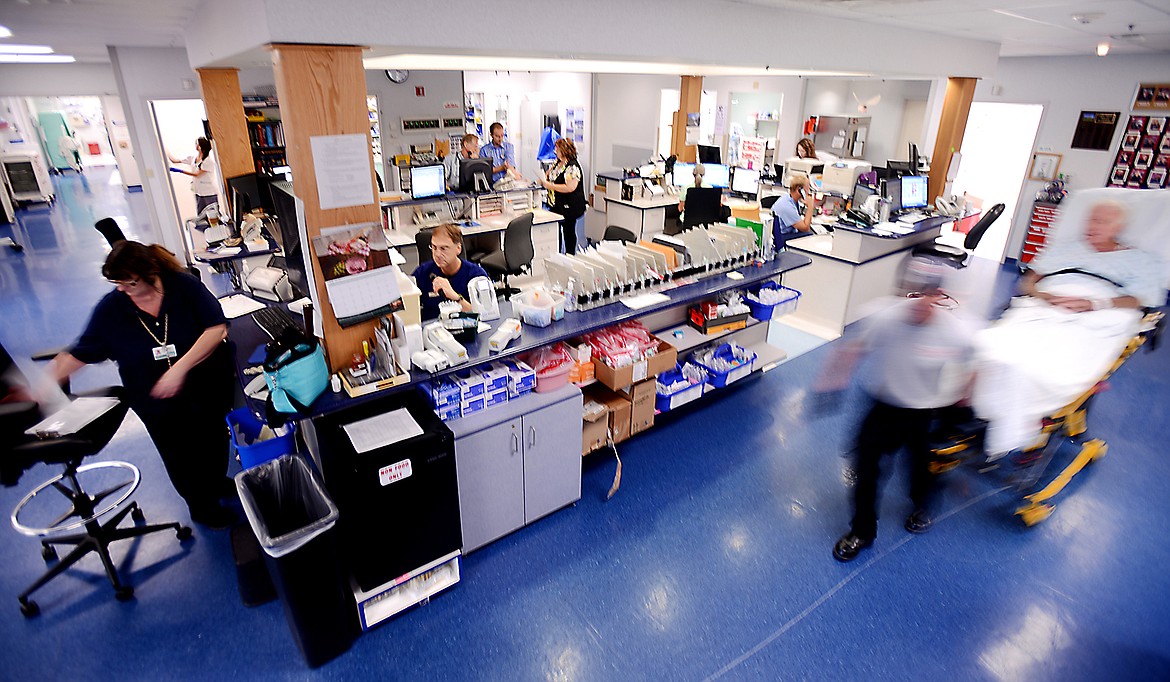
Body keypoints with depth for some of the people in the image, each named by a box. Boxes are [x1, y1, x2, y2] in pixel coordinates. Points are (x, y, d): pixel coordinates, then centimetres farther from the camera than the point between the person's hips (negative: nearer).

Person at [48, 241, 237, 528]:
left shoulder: (184, 285, -17)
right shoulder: (111, 307, -10)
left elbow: (217, 328, -24)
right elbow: (81, 352, -1)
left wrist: (180, 367, -30)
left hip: (208, 388, -1)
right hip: (159, 405, 1)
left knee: (213, 442, 20)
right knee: (180, 458, 12)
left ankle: (217, 483, 51)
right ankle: (202, 506, 38)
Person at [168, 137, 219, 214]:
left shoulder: (209, 161, -11)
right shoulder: (192, 158, 8)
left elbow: (197, 174, -11)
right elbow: (175, 160, 14)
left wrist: (180, 170, -11)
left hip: (210, 194, -7)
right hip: (199, 193, 7)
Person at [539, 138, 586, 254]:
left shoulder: (572, 167, -19)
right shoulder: (558, 163, 8)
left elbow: (570, 188, -28)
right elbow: (549, 174, 25)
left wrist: (549, 185, -23)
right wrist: (544, 180, 1)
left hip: (569, 206, -9)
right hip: (556, 204, 9)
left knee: (569, 231, 4)